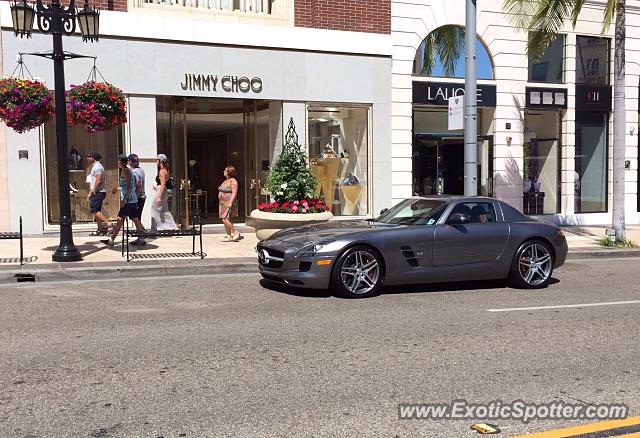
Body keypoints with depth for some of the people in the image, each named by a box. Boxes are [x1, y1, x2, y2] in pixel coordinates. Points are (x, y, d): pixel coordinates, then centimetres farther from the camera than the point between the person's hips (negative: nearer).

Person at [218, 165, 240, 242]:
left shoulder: (232, 181, -12)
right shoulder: (225, 181, 17)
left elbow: (234, 193, -19)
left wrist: (230, 202, -26)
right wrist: (221, 203, 19)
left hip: (229, 204, -10)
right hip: (223, 203, 10)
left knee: (225, 220, -15)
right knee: (226, 220, 7)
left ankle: (236, 232, -4)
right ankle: (229, 236, 10)